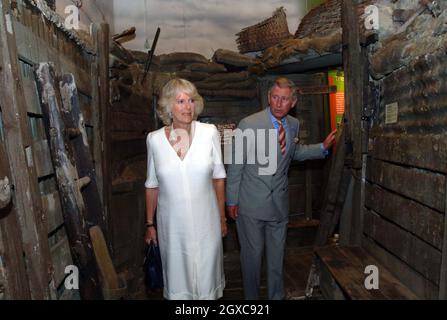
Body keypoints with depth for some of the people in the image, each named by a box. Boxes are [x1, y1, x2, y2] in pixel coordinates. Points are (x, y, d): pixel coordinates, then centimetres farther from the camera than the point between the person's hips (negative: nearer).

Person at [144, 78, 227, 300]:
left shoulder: (209, 132, -8)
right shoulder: (154, 139, -6)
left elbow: (218, 177, 0)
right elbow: (152, 185, 3)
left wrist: (222, 217, 3)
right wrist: (149, 224, 7)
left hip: (205, 221, 0)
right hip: (172, 224, 1)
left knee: (206, 273, 18)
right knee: (177, 275, 19)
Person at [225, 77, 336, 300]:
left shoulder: (294, 125, 2)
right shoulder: (249, 124, -14)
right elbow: (235, 165, -10)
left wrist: (323, 147, 7)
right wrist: (231, 201, -7)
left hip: (279, 203, 5)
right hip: (251, 204, -4)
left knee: (276, 255, 18)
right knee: (252, 253, 10)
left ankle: (277, 296, 39)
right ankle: (251, 298, 33)